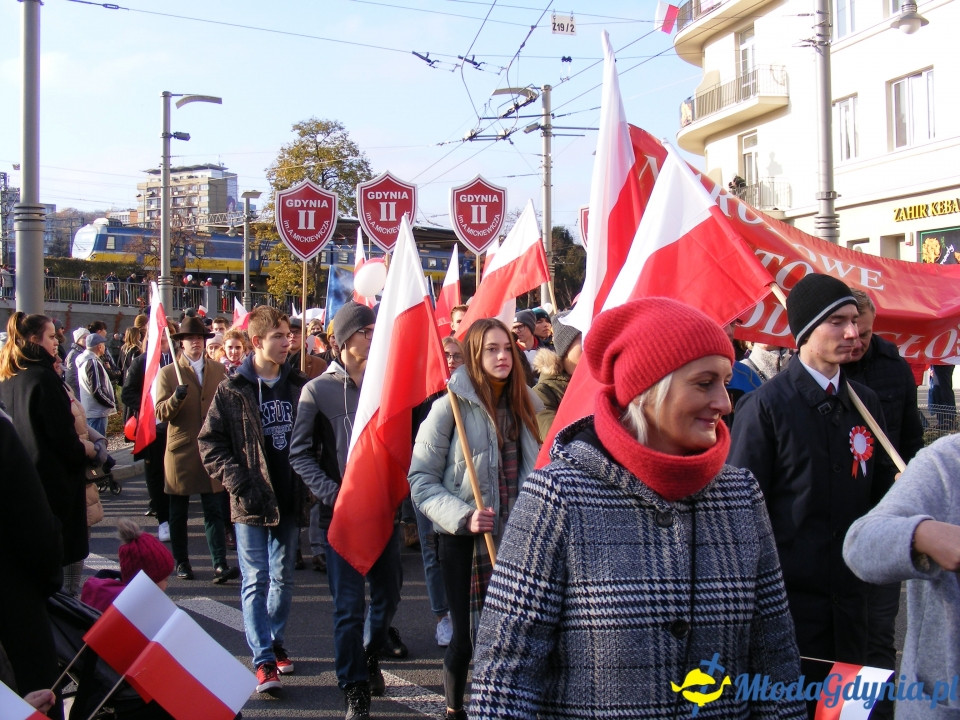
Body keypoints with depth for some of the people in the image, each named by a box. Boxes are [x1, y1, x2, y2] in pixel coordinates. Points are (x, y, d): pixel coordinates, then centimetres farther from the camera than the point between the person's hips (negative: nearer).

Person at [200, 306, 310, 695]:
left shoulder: (298, 386, 5)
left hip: (290, 499, 4)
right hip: (252, 502, -4)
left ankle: (275, 642, 30)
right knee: (256, 580, -2)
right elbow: (210, 443, -4)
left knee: (283, 578, 14)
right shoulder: (233, 390, -5)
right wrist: (239, 483, -13)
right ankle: (263, 661, 0)